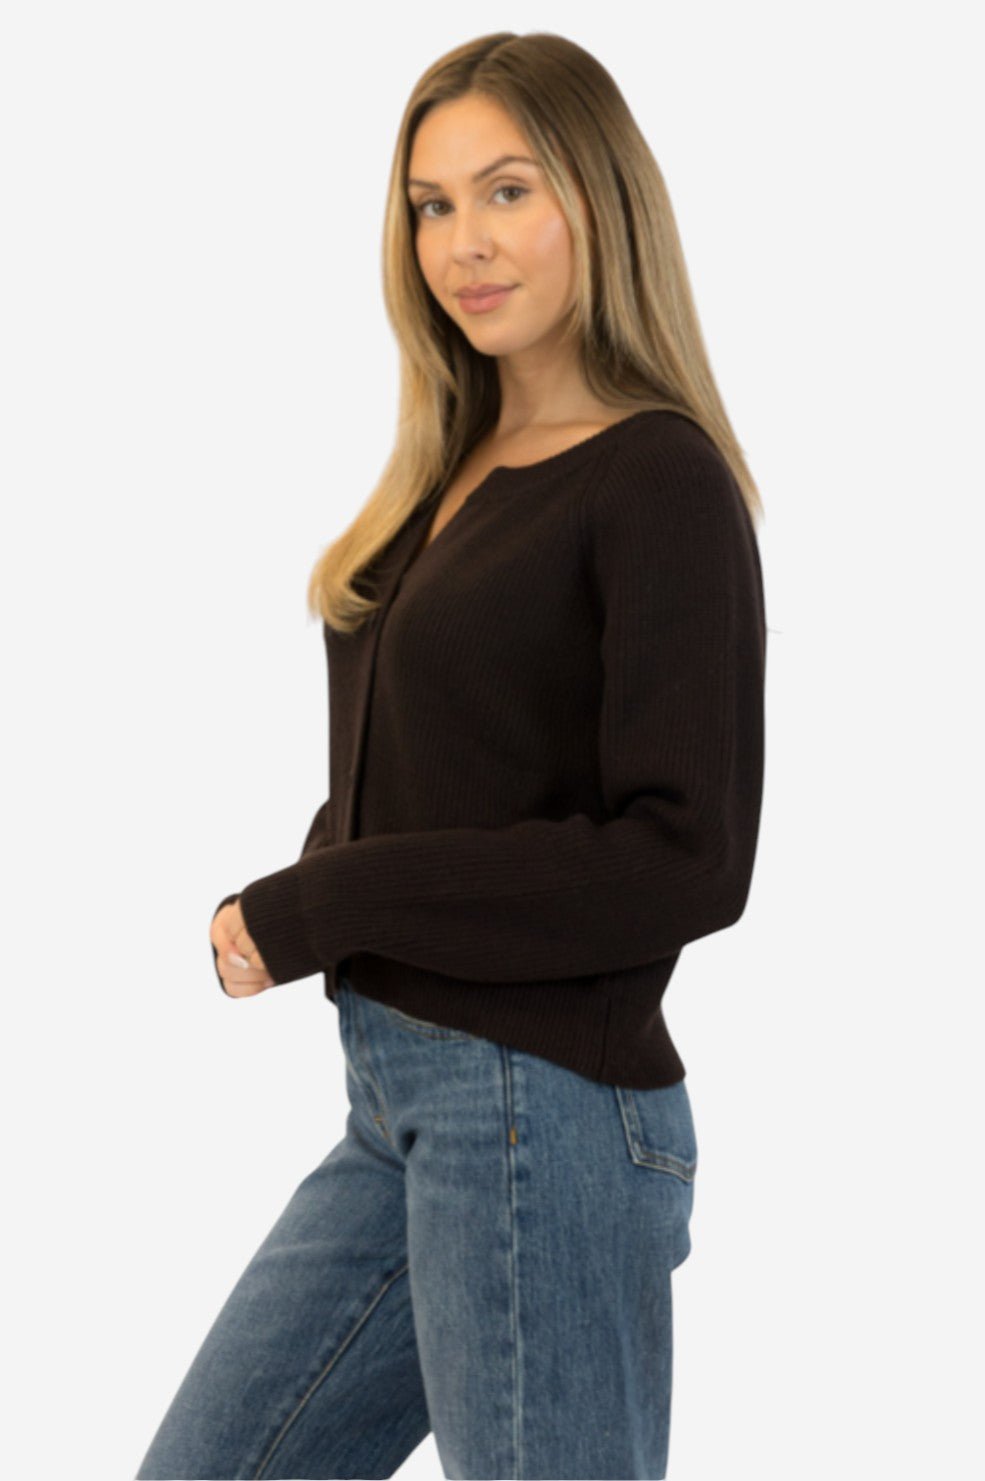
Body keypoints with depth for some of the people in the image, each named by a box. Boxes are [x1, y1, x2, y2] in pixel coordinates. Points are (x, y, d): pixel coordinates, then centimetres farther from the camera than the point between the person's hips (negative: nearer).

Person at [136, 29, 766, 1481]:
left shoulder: (661, 480, -13)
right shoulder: (458, 470, 11)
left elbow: (688, 859, -19)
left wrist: (327, 907, -16)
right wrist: (295, 906, -5)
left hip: (543, 1114, -8)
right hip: (403, 1102, 8)